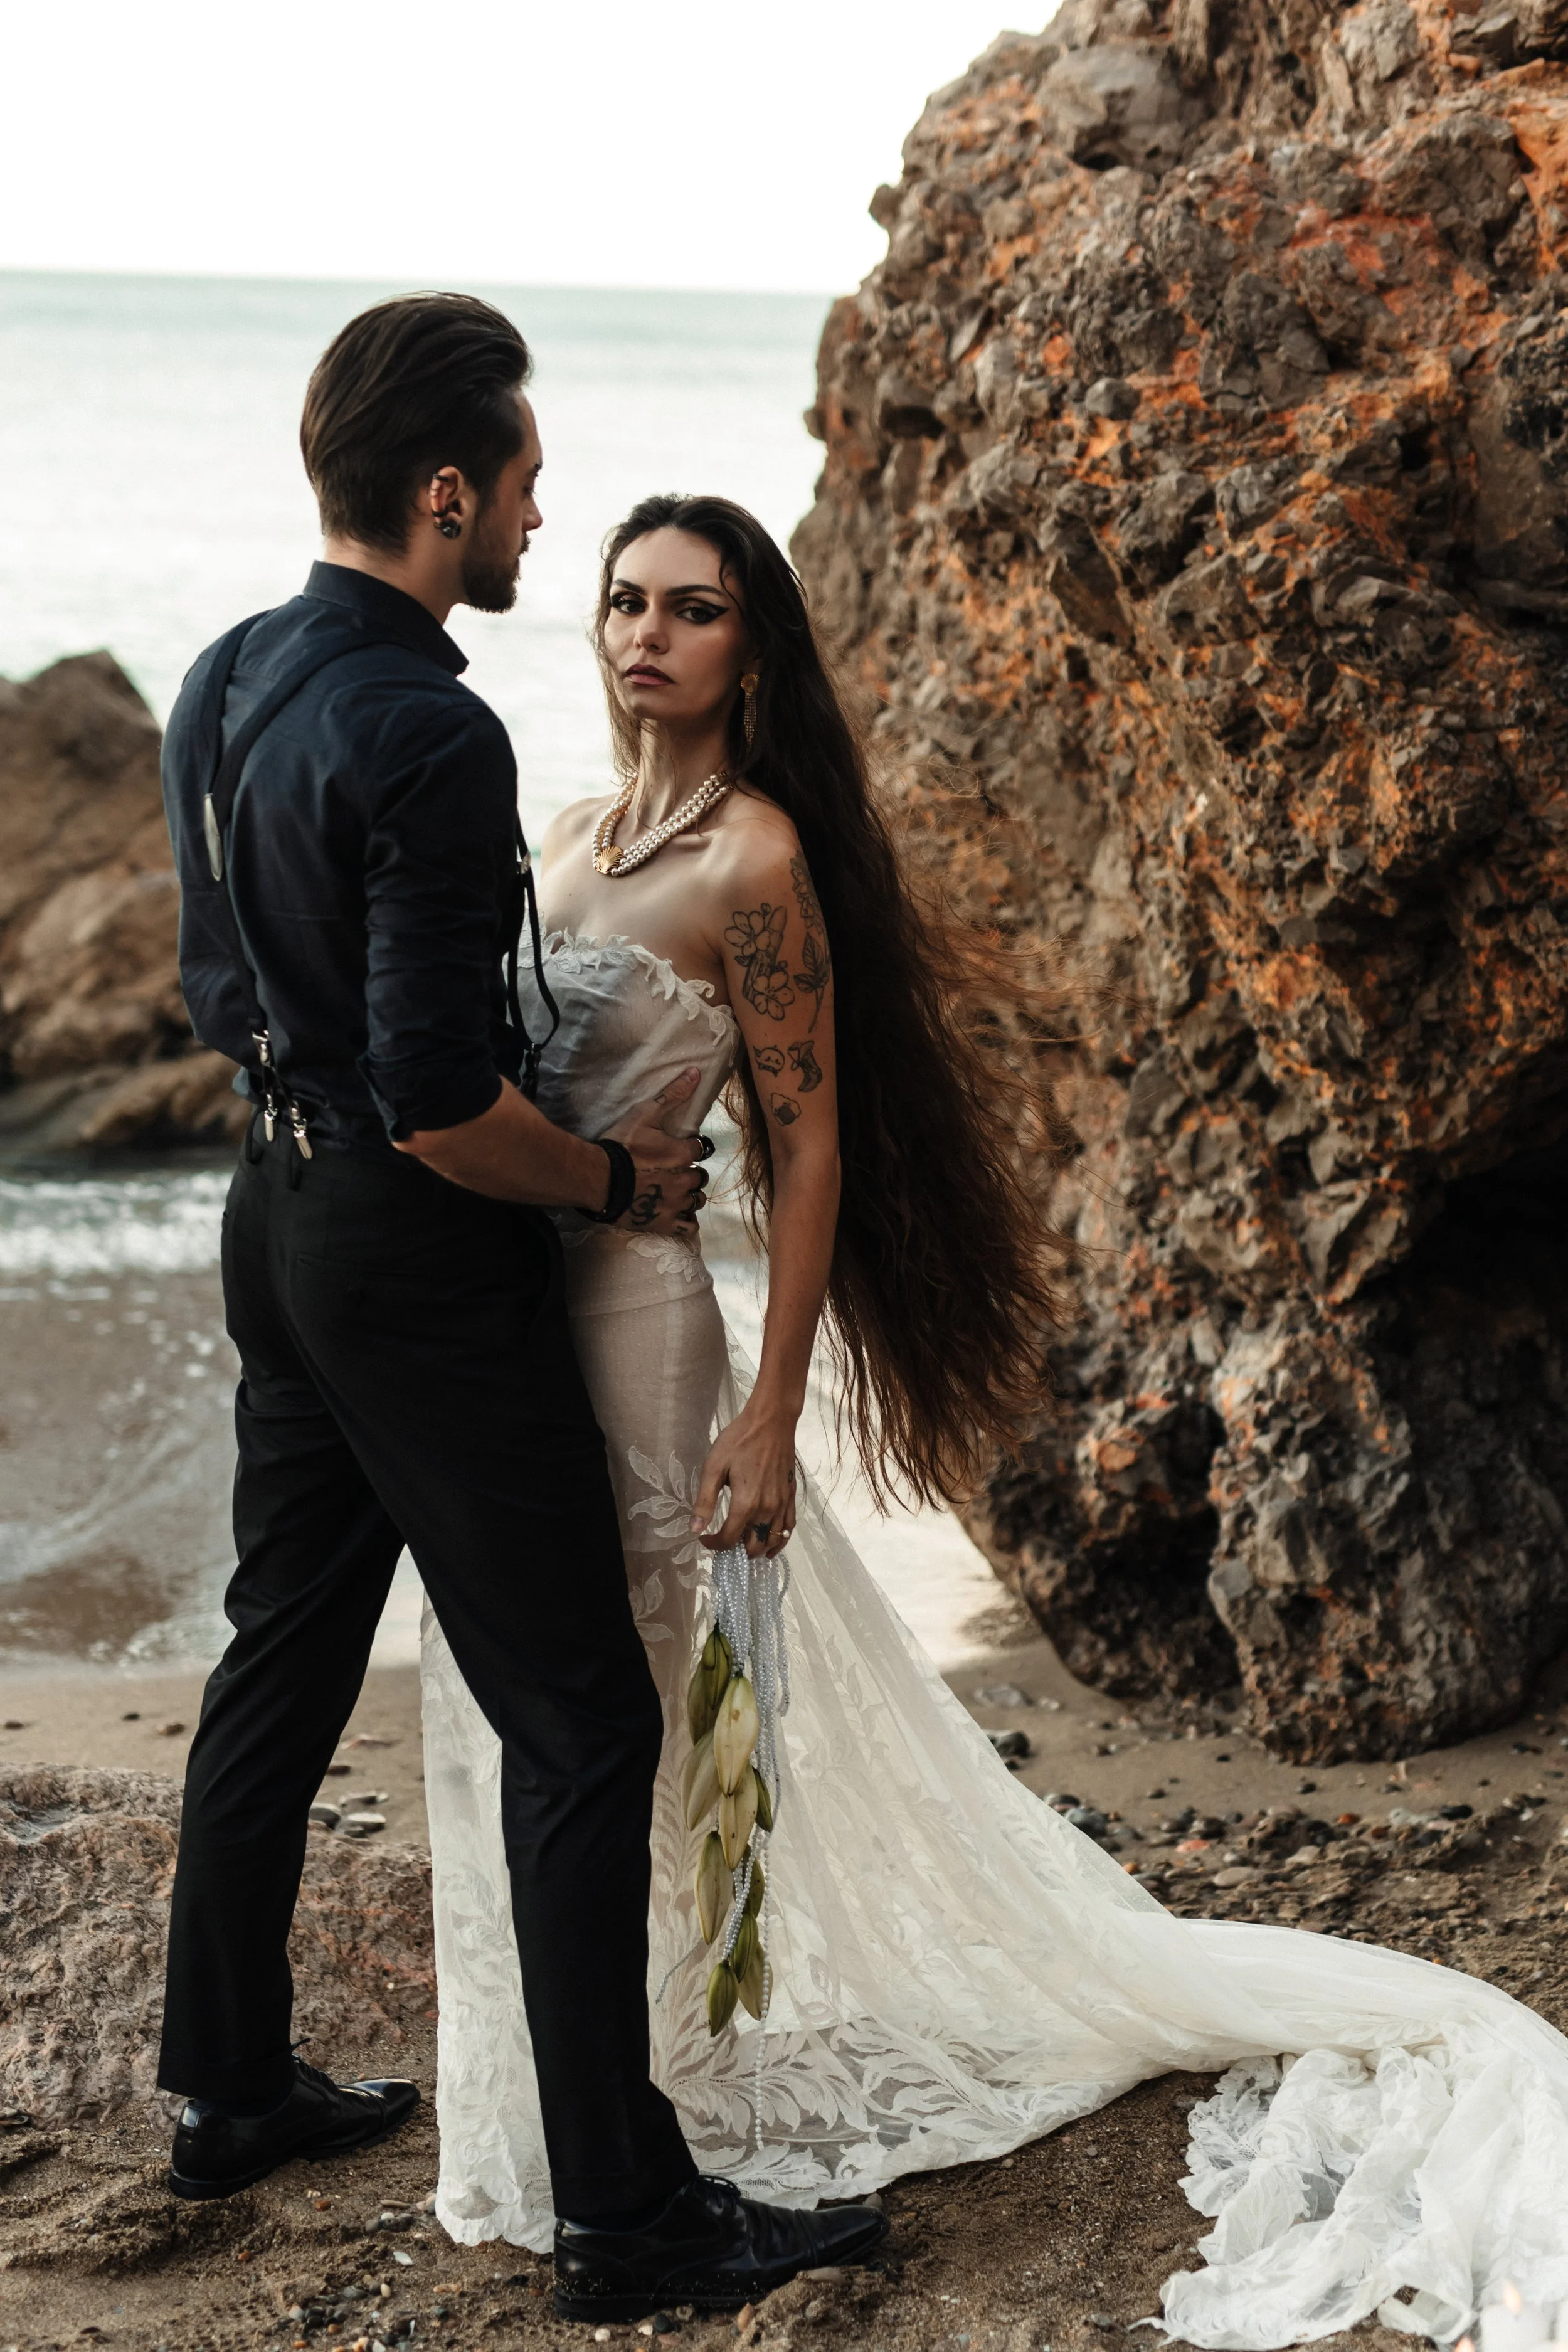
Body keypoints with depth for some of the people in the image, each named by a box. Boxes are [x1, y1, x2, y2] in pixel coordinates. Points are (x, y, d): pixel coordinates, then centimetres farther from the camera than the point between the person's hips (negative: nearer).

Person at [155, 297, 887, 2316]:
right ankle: (627, 2202, 6)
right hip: (421, 1262, -9)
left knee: (282, 1656, 20)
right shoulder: (432, 740, -24)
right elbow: (439, 1104, -26)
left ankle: (228, 2086, 34)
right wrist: (619, 1179, -10)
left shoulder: (223, 683, 5)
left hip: (279, 1217, 9)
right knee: (579, 1723, -1)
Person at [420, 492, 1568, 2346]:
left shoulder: (753, 857, -13)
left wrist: (771, 1410, -17)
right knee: (516, 1728, 18)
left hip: (635, 1323, -8)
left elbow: (807, 1145, -14)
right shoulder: (570, 836, 10)